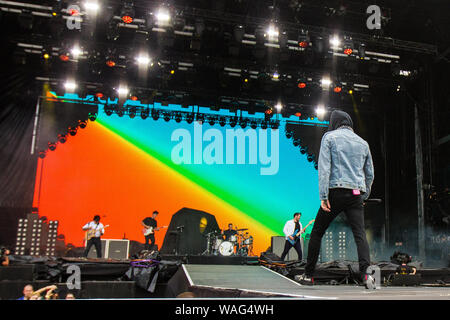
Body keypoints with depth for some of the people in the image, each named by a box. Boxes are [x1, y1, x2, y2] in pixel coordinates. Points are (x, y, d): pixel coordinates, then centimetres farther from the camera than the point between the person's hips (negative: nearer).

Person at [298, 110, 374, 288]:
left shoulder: (329, 137, 4)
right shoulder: (363, 143, 18)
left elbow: (324, 167, -8)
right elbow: (370, 174, 19)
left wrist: (323, 196, -11)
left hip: (336, 191, -3)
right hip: (356, 193, 4)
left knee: (317, 232, 8)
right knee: (360, 233, -5)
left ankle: (309, 275, 14)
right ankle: (366, 272, -26)